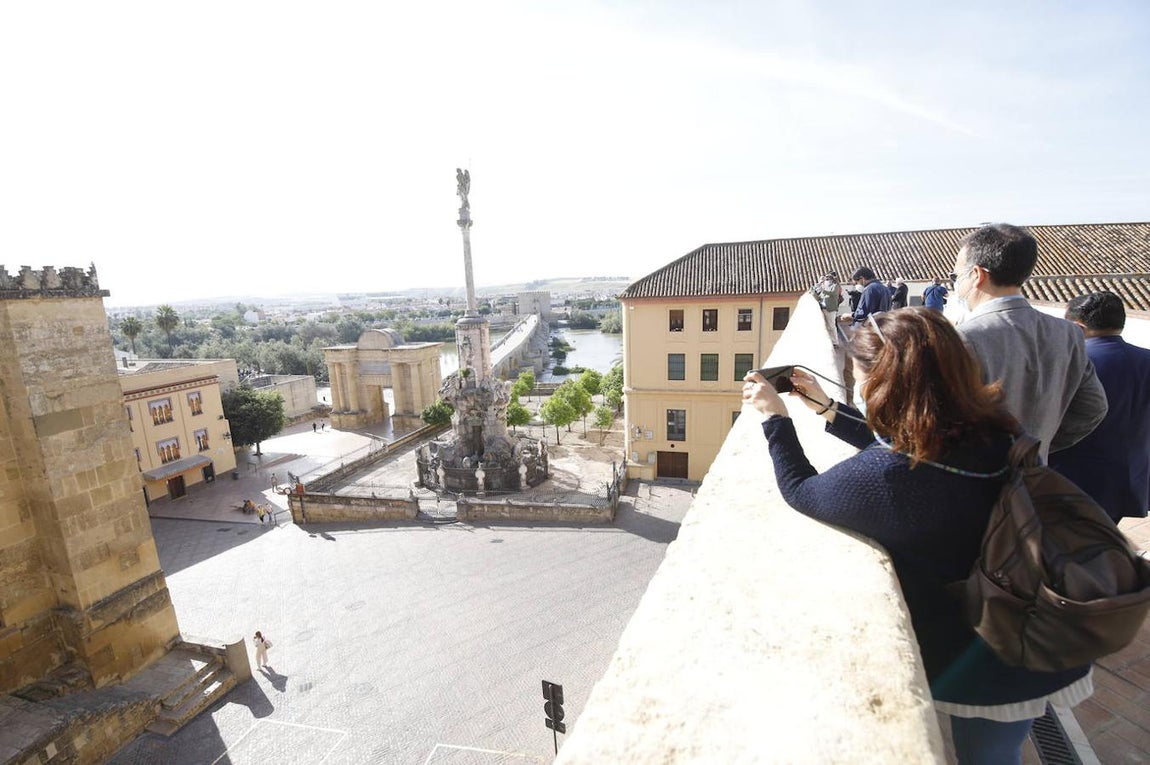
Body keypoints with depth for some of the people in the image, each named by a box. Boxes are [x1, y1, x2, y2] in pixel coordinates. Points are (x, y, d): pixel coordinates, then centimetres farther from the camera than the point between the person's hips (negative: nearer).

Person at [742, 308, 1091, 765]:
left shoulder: (889, 477, -37)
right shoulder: (994, 428, -14)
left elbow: (800, 490, -18)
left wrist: (775, 416, -10)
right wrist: (827, 408, 6)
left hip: (976, 669, -6)